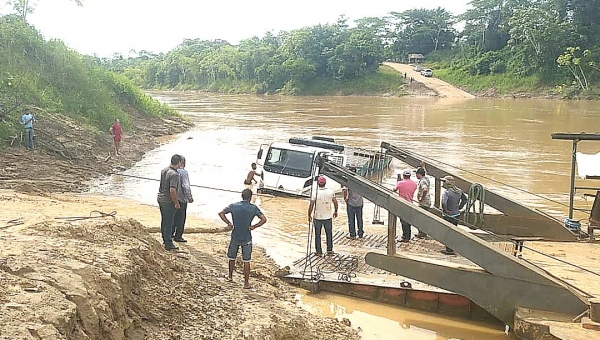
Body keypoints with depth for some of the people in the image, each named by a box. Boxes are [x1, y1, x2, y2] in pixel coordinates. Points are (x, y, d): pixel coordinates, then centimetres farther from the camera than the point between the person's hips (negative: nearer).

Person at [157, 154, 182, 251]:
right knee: (169, 222, 0)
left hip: (160, 198, 9)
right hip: (168, 201, -9)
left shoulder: (164, 170, 3)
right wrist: (177, 203, -19)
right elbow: (172, 191, -29)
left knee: (164, 220, 20)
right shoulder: (174, 175, -24)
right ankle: (168, 244, 7)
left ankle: (165, 240, 32)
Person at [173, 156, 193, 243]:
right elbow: (186, 186, -26)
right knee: (181, 218, 5)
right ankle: (178, 236, 11)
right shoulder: (183, 172, -19)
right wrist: (190, 198, -15)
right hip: (181, 199, -7)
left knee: (174, 216, 21)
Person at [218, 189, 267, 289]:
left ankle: (230, 276, 39)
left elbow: (221, 213, -9)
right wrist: (253, 227, -8)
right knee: (246, 261, 7)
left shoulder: (233, 206, -6)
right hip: (247, 238, -1)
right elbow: (264, 219, -16)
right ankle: (246, 283, 11)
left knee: (232, 257, 22)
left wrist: (229, 224, -3)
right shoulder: (253, 208, -9)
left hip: (235, 237, 1)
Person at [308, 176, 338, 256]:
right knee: (329, 233, 16)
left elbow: (311, 206, -14)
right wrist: (335, 211, 18)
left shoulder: (315, 193, -16)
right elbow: (335, 202, 2)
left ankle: (318, 251, 17)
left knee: (317, 234, 11)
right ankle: (329, 250, 24)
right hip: (328, 216, 2)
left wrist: (309, 215, -1)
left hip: (318, 217, -2)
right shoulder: (331, 192, -8)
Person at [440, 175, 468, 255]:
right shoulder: (459, 191, 2)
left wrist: (445, 210, -23)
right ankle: (452, 248, 30)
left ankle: (449, 250, 12)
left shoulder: (446, 193, -23)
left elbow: (444, 202, -40)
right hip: (457, 215, 7)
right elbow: (464, 199, 17)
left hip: (448, 216, -7)